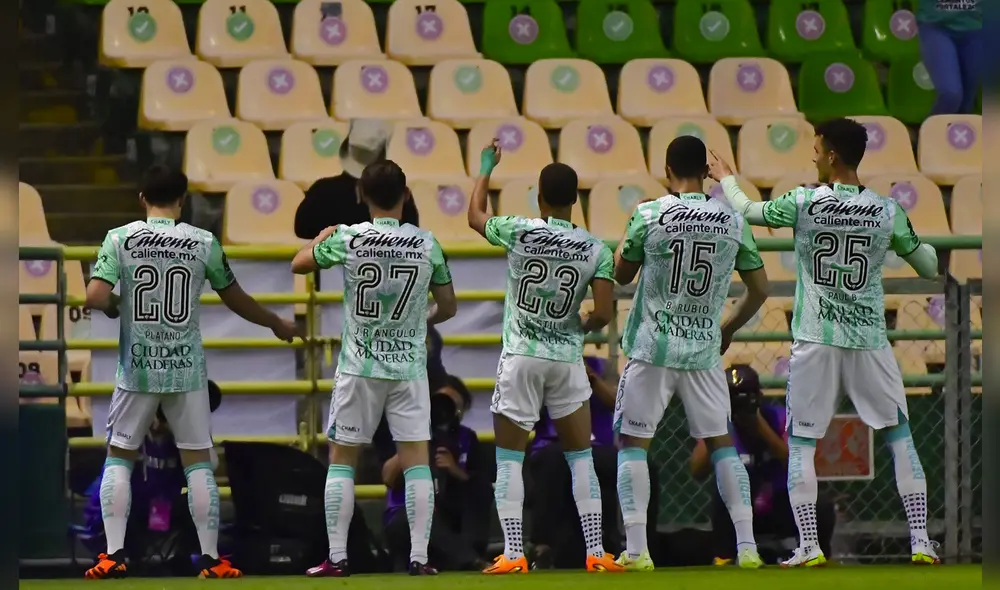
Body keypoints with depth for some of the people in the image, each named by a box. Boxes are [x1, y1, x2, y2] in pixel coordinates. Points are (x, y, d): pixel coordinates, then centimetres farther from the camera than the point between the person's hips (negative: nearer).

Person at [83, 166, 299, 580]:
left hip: (136, 369, 0)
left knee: (119, 456, 11)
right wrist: (277, 324, 26)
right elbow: (235, 299, 9)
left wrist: (114, 307, 9)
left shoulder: (120, 239, -5)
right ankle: (211, 559, 4)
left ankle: (114, 555, 3)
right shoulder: (203, 243, -2)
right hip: (186, 370, 0)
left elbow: (95, 297, -15)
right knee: (198, 461, 7)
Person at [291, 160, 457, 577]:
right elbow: (447, 307, 8)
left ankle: (337, 558, 4)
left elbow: (298, 264, 9)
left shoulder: (347, 239, -8)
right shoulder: (426, 244, -3)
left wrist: (321, 238, 28)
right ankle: (419, 557, 0)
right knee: (416, 459, 4)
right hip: (409, 366, 1)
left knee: (341, 459, 7)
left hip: (359, 366, -1)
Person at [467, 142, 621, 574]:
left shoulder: (519, 232, -7)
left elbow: (474, 216, 13)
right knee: (581, 457, 10)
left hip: (521, 357, -1)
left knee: (509, 458, 4)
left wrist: (486, 168, 27)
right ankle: (595, 551, 5)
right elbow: (603, 314, -8)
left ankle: (513, 554, -5)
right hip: (567, 359, 1)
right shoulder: (595, 250, -4)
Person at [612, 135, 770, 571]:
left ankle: (636, 549, -3)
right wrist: (728, 329, 22)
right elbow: (759, 290, 6)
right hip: (704, 351, 3)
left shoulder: (649, 215, -8)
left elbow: (621, 274, 6)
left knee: (632, 442, 6)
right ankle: (747, 546, 7)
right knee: (721, 442, 13)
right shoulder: (733, 221, 0)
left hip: (653, 348, -3)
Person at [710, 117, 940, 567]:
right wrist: (915, 240, 26)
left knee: (801, 442, 8)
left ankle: (808, 545, -1)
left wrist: (726, 179, 30)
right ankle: (920, 541, 4)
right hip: (869, 342, 1)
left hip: (815, 343, -1)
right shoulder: (887, 212, -3)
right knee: (900, 436, 11)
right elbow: (930, 268, 6)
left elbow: (747, 211, 10)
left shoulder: (803, 203, -6)